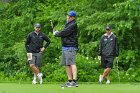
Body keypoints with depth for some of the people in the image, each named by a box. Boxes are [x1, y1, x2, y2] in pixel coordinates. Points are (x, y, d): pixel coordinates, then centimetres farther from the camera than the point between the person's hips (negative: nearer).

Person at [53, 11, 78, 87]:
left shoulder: (73, 25, -11)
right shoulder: (68, 23, 21)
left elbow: (65, 33, -15)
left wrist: (56, 34, 1)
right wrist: (58, 32, 7)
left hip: (70, 47, -10)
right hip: (65, 46, 10)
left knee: (71, 63, -15)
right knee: (66, 64, 9)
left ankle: (74, 81, -21)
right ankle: (69, 81, 11)